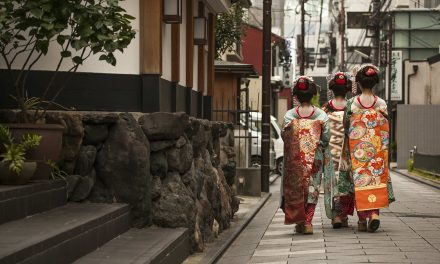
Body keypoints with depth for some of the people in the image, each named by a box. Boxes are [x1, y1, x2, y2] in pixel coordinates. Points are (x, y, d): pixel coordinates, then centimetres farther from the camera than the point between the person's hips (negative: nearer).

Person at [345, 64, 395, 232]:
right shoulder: (381, 104, -2)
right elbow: (385, 132, 0)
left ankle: (362, 219, 7)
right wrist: (384, 149, 9)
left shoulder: (351, 103, -5)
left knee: (359, 179, 6)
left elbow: (347, 128, 2)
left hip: (357, 148, -1)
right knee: (376, 176, 7)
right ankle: (374, 213, -12)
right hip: (376, 149, 1)